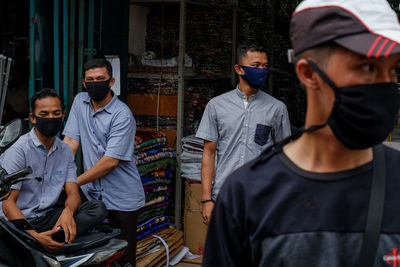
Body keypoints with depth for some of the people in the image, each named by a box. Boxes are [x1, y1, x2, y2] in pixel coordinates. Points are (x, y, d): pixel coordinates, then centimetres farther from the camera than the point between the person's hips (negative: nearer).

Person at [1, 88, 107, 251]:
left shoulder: (65, 151, 10)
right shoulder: (18, 151, -9)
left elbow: (73, 193, 4)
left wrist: (68, 212, -23)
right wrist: (34, 235, -31)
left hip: (49, 216, 6)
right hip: (23, 222, -6)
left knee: (98, 208, -20)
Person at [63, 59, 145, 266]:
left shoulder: (122, 115, -15)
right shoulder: (80, 102, 4)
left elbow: (110, 161, -18)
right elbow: (70, 141, 3)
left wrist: (73, 183, -15)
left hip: (122, 199, -5)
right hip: (92, 195, 5)